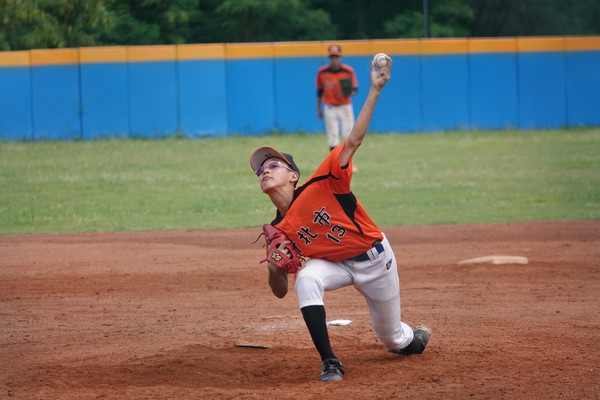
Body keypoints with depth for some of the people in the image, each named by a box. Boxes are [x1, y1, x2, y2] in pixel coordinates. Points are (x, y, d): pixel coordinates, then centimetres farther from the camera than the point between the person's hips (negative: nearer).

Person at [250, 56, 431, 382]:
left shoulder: (319, 186, -23)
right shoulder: (279, 230, -12)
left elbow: (354, 140, -27)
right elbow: (281, 292, -6)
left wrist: (375, 90, -33)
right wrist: (274, 269, -29)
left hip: (374, 258, -2)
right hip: (336, 264, 2)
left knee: (393, 339, 11)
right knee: (306, 280, -32)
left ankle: (416, 337, 51)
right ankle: (330, 363, -25)